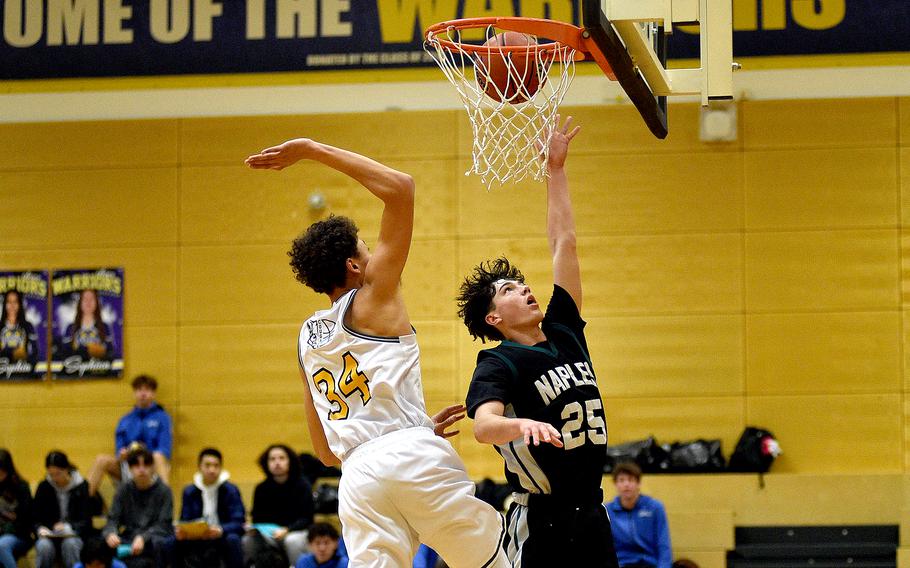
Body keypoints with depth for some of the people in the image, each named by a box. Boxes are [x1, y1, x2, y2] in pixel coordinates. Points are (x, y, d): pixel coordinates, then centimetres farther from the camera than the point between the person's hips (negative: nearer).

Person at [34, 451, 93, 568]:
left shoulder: (81, 486, 1)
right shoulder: (44, 487, 7)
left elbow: (86, 521, -3)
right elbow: (36, 520, 9)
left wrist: (69, 527, -23)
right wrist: (41, 529, -14)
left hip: (75, 535, -2)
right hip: (50, 537, 2)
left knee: (70, 544, -36)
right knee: (43, 546, -33)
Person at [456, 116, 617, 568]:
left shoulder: (564, 334, 11)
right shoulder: (497, 364, -8)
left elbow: (564, 243, 15)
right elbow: (482, 425, -27)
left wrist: (556, 168, 16)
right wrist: (522, 425, -48)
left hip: (590, 512, 7)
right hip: (539, 522, -7)